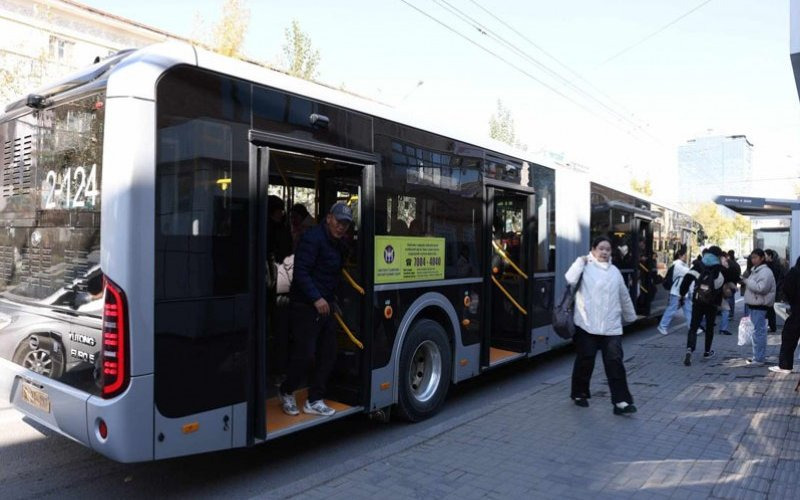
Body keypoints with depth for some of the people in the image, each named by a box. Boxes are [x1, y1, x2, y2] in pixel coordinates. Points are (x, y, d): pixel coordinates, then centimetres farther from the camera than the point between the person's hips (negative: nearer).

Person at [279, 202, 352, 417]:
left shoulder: (338, 245, 14)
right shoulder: (313, 238, -14)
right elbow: (301, 272, -21)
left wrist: (332, 301, 16)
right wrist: (316, 299, -26)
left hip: (325, 307, 9)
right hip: (306, 307, -9)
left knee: (328, 355, 10)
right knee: (304, 355, -6)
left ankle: (314, 401, 21)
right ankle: (287, 393, 21)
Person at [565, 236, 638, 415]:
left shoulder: (615, 271, 13)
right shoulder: (586, 267, -2)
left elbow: (624, 296, 22)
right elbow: (570, 280, -21)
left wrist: (630, 317, 29)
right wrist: (581, 261, -13)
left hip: (611, 326, 4)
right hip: (587, 324, -3)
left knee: (615, 361, -3)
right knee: (585, 361, 6)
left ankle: (621, 401, -1)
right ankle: (580, 394, 25)